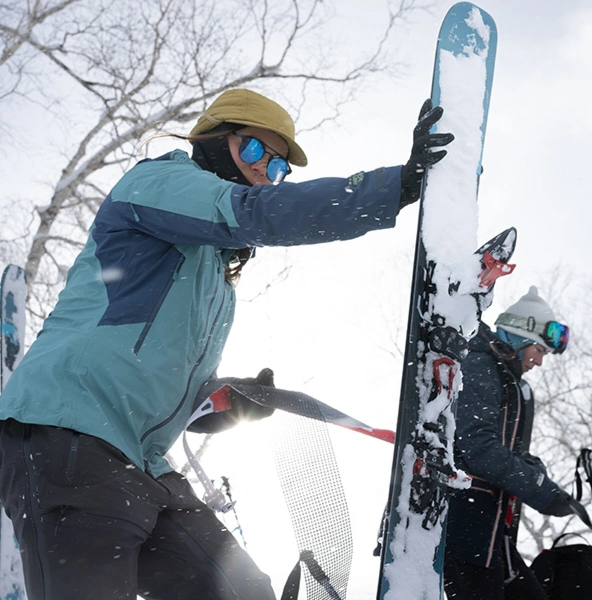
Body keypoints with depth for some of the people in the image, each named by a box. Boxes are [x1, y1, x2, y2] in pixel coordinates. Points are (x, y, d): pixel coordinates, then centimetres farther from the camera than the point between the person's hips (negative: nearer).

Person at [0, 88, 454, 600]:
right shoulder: (157, 180, 2)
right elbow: (259, 214, -19)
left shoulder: (220, 280, 27)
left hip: (142, 467, 10)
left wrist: (238, 403, 7)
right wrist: (399, 184, -21)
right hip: (69, 434, -9)